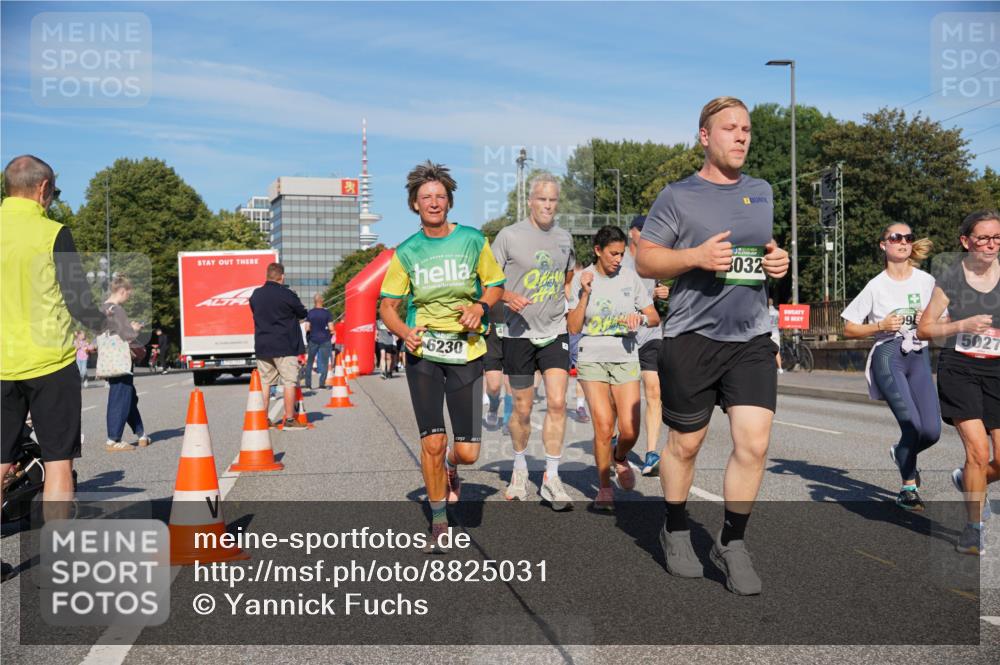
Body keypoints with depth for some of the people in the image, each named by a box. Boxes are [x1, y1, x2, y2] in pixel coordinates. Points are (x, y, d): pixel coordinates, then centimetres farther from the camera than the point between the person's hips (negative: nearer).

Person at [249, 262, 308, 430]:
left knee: (265, 382, 11)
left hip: (262, 347, 6)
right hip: (285, 347, -6)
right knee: (289, 382, 0)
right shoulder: (286, 294, -12)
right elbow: (303, 314, 0)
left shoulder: (256, 295, 6)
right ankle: (289, 420, -1)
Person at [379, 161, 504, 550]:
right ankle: (438, 518, 18)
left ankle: (450, 467, 36)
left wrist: (481, 306, -10)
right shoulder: (406, 252, 3)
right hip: (422, 351, 0)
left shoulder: (473, 240, 2)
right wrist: (404, 332, -15)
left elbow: (495, 285, 11)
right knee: (432, 442, -4)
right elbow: (387, 306, 5)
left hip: (466, 351, 0)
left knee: (468, 452, -2)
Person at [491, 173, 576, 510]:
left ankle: (551, 479, 2)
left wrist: (564, 303, 12)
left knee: (557, 403, -8)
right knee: (522, 409, 7)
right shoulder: (509, 235, -4)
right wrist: (508, 297, -21)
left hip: (555, 332, 3)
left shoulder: (564, 238, 9)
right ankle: (520, 467, 31)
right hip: (519, 333, -3)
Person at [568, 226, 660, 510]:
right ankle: (604, 487, 6)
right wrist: (585, 294, -13)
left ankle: (620, 458, 27)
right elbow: (573, 328, -4)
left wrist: (640, 318, -14)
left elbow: (655, 317, 8)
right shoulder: (582, 279, -1)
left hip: (626, 360, 2)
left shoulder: (630, 277, 3)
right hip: (592, 359, -1)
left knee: (629, 429, -9)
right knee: (603, 424, -13)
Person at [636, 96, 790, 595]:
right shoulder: (677, 197, -3)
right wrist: (695, 256, -19)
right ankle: (676, 532, 31)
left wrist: (779, 260, 3)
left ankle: (731, 543, 13)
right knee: (685, 443, 9)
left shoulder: (762, 193, 13)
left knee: (753, 443, -5)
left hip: (752, 337, 4)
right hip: (692, 336, -4)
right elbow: (644, 260, -4)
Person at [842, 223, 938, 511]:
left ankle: (902, 454, 27)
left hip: (919, 357, 3)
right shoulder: (876, 286, 1)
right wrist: (881, 326, -11)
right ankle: (908, 488, 6)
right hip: (888, 356, -3)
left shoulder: (927, 281, 8)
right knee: (912, 424, -16)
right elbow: (849, 330, 3)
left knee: (932, 431, -9)